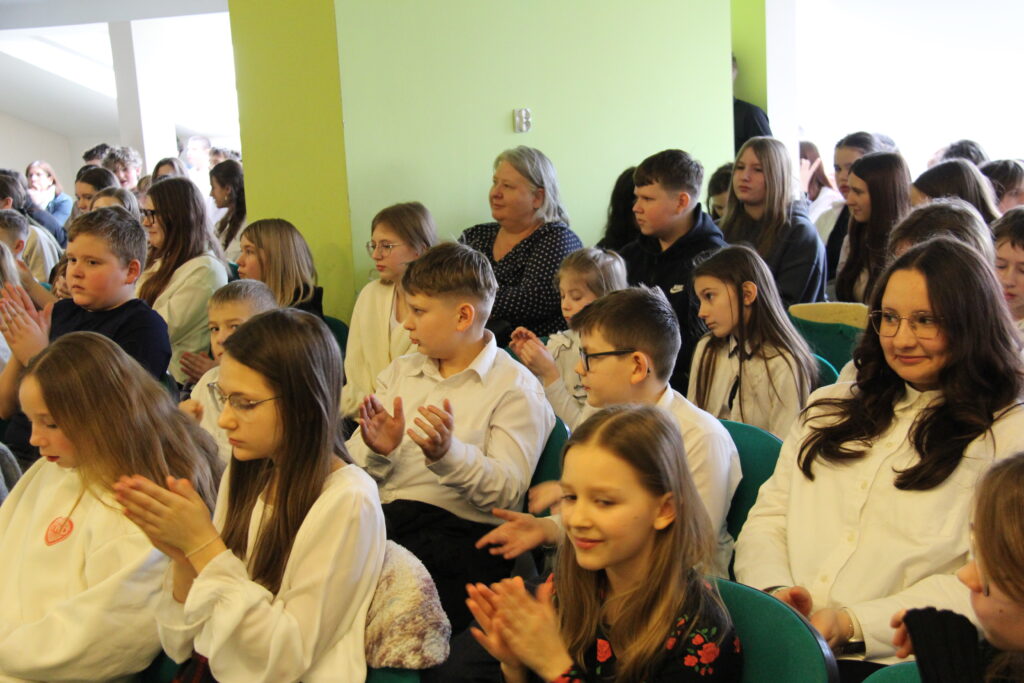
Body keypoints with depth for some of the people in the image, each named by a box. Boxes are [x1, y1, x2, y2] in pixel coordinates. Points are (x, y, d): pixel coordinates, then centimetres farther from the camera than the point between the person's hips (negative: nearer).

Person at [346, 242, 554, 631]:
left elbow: (507, 491, -8)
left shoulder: (515, 388, 4)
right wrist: (377, 452, -8)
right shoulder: (400, 372, 22)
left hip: (459, 531, -5)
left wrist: (449, 454, -25)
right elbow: (351, 464, 16)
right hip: (378, 515, 5)